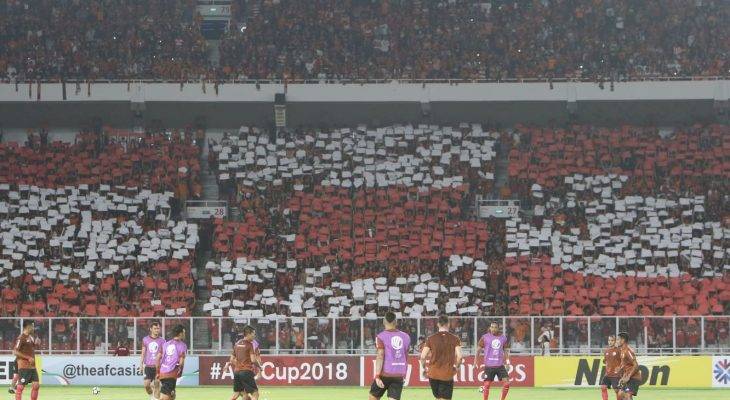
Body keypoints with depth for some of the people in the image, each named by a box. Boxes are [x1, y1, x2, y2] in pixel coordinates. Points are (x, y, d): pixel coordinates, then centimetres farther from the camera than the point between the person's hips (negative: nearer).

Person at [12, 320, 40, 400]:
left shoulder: (30, 337, 15)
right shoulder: (21, 338, -12)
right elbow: (15, 352, -17)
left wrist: (35, 343, 7)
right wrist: (28, 358, -20)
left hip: (32, 366, 9)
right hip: (24, 366, -9)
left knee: (36, 385, 4)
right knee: (21, 386, -6)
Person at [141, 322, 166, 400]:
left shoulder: (161, 341, 3)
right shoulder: (145, 340, 6)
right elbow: (143, 353, 9)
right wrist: (141, 365, 3)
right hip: (148, 366, 1)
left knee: (157, 385, -4)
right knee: (146, 385, -6)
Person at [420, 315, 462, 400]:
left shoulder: (431, 338, 1)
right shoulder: (454, 339, -2)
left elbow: (423, 356, -4)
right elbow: (459, 356, -10)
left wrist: (424, 368, 12)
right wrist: (456, 367, 8)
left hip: (433, 374, 2)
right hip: (447, 375, -2)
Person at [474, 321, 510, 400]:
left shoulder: (503, 338, 7)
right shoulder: (485, 337, -1)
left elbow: (506, 350, 17)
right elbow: (478, 350, 3)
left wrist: (507, 360, 3)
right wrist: (475, 362, -3)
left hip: (500, 365, 2)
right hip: (489, 365, -2)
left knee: (506, 383, -6)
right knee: (487, 384, -1)